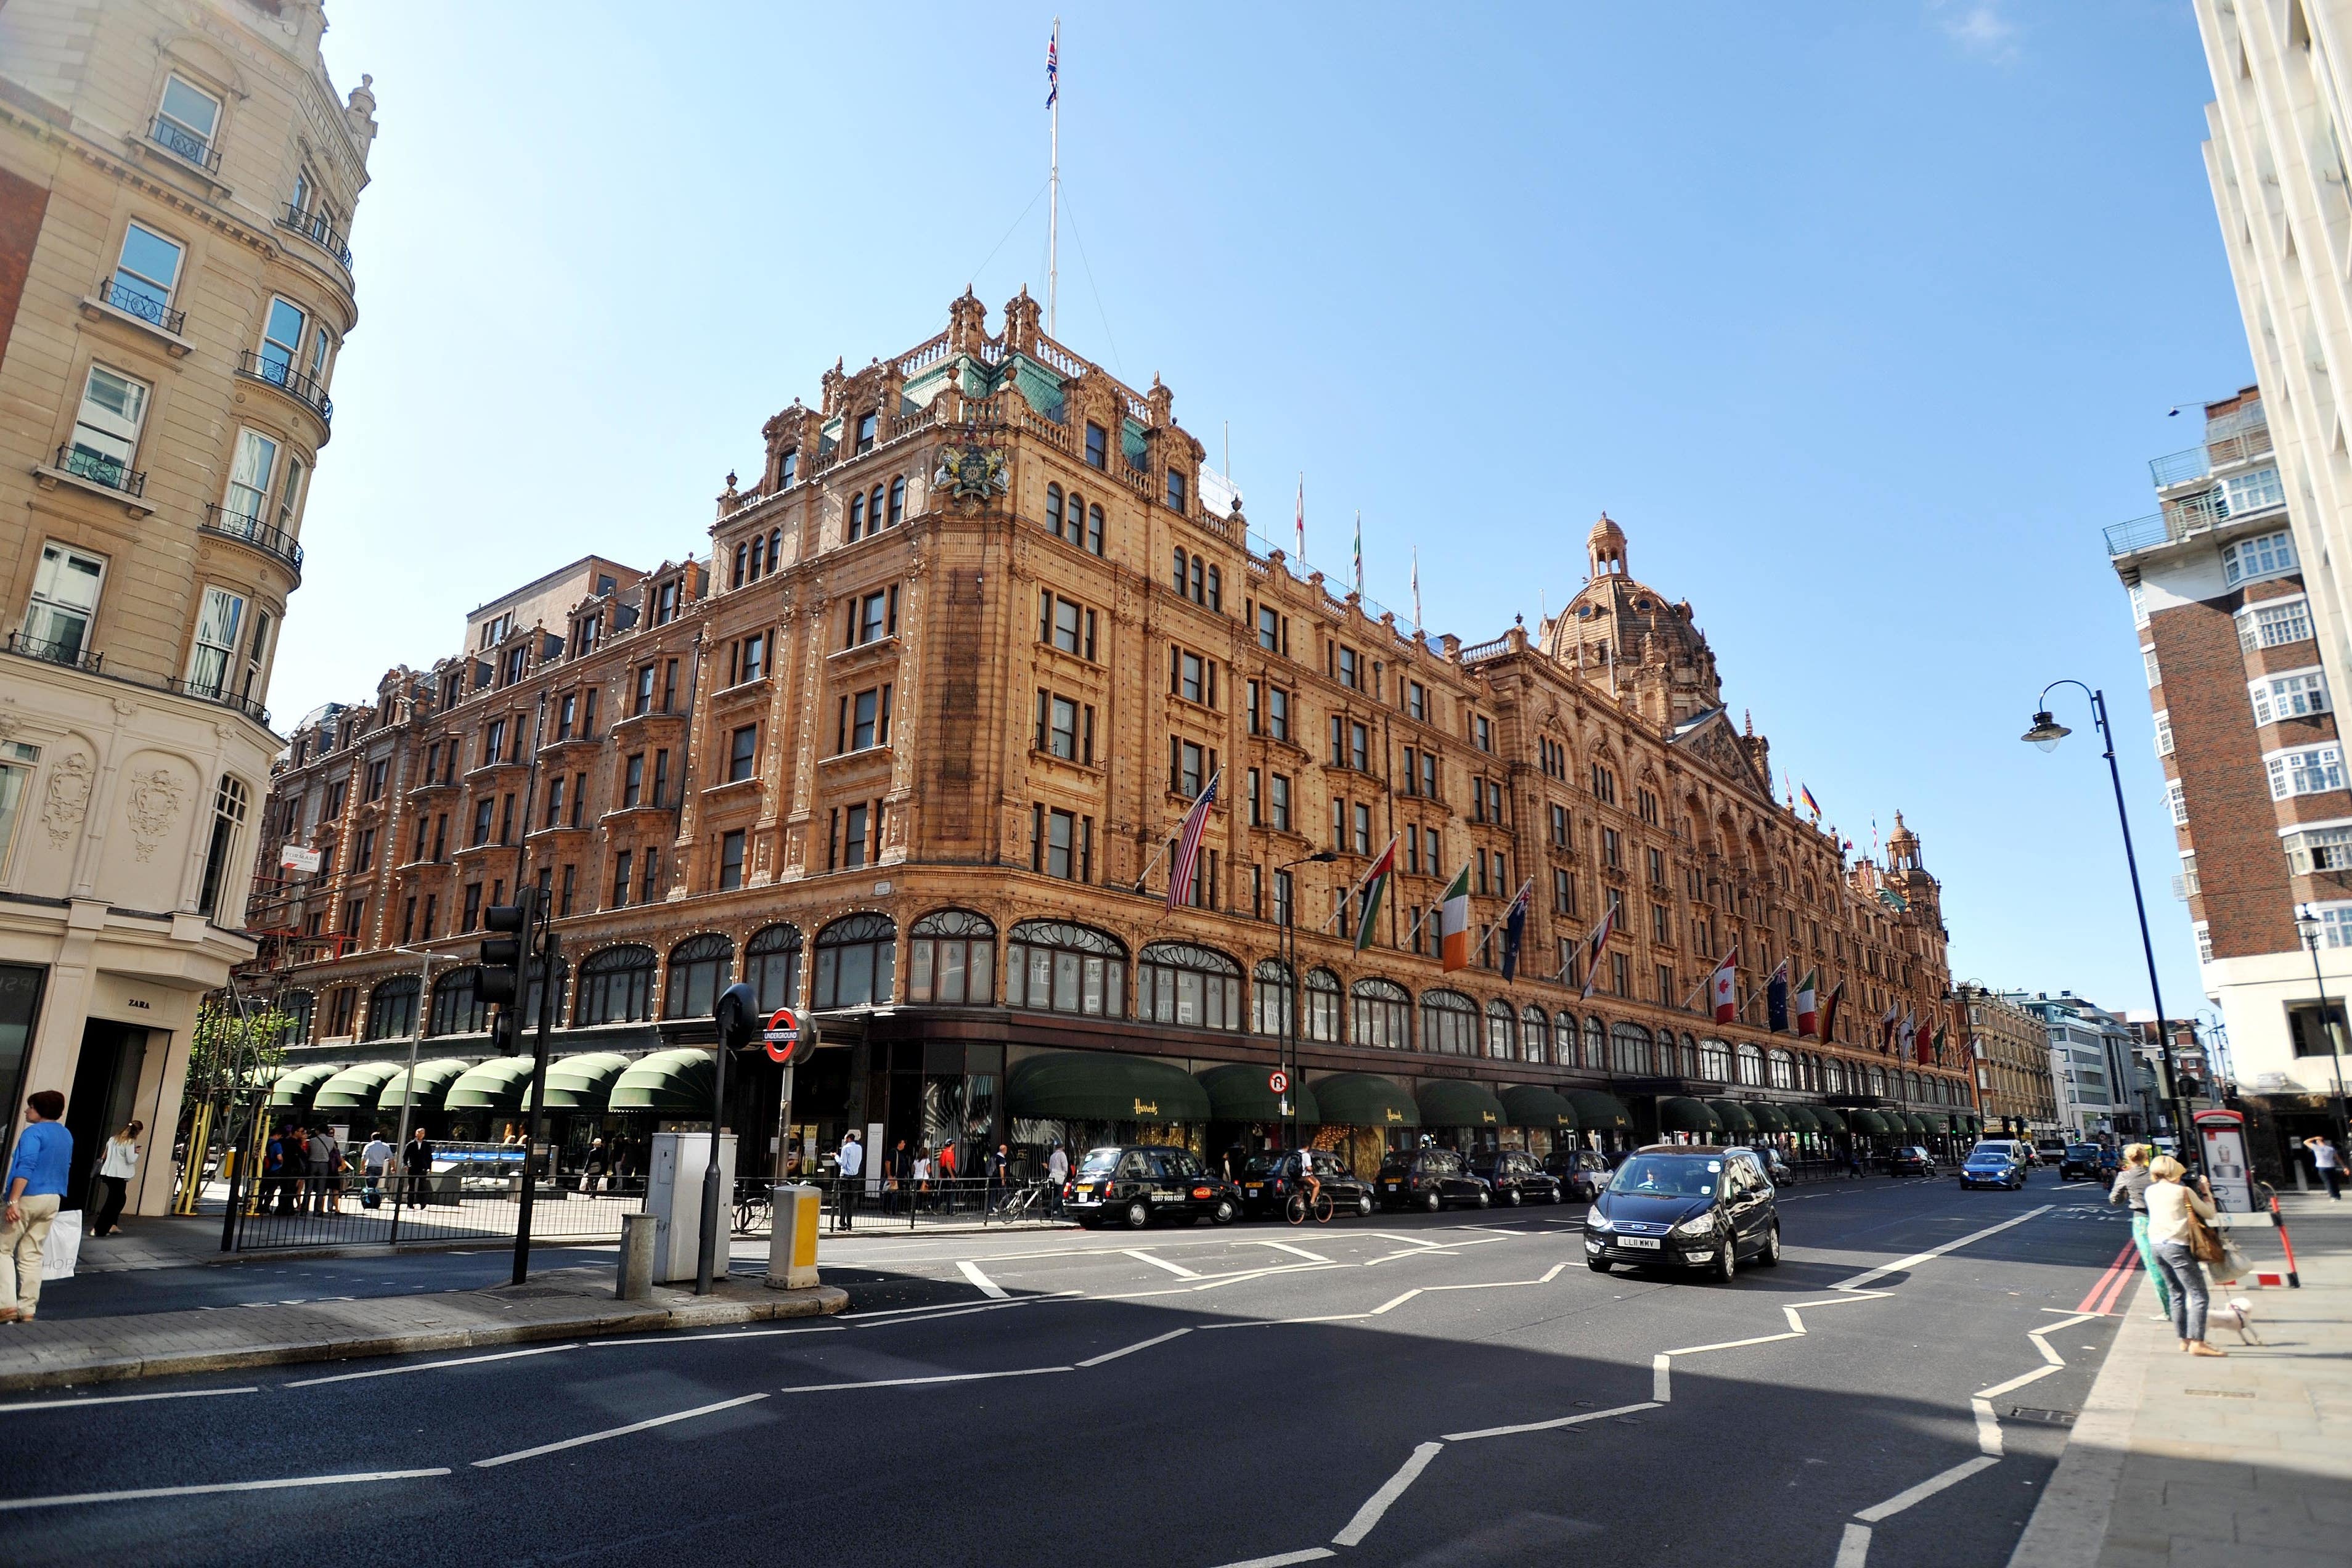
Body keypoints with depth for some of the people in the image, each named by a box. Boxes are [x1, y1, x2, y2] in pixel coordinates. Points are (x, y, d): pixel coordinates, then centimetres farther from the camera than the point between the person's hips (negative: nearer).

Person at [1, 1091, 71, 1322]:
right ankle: (27, 1308, 7)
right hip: (53, 1199, 7)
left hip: (28, 1197, -7)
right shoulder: (66, 1136, 14)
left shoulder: (34, 1132, -12)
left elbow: (26, 1168, -23)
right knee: (32, 1254, 10)